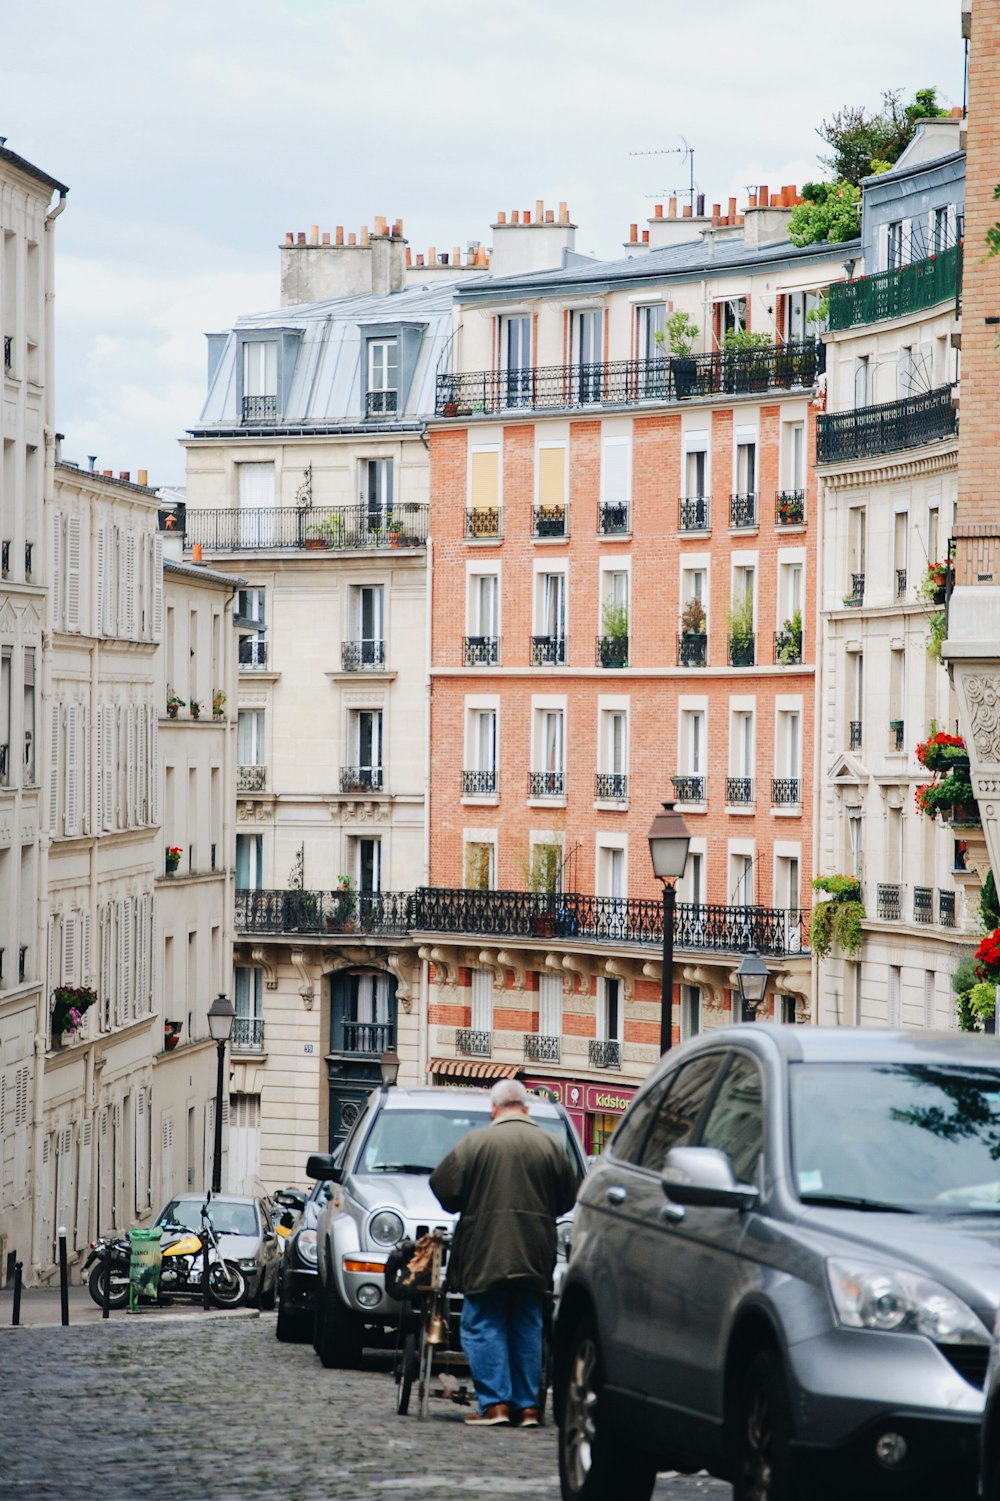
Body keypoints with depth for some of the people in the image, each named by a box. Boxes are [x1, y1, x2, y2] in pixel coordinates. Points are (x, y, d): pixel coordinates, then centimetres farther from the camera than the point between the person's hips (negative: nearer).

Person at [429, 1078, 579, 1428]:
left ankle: (494, 1403, -5)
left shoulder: (475, 1142, -5)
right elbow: (568, 1198, 9)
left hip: (485, 1254, -3)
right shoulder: (550, 1145, 3)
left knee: (483, 1327, 3)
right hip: (534, 1255, 3)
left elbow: (443, 1186, -4)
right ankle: (527, 1405, 8)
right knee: (527, 1328, 10)